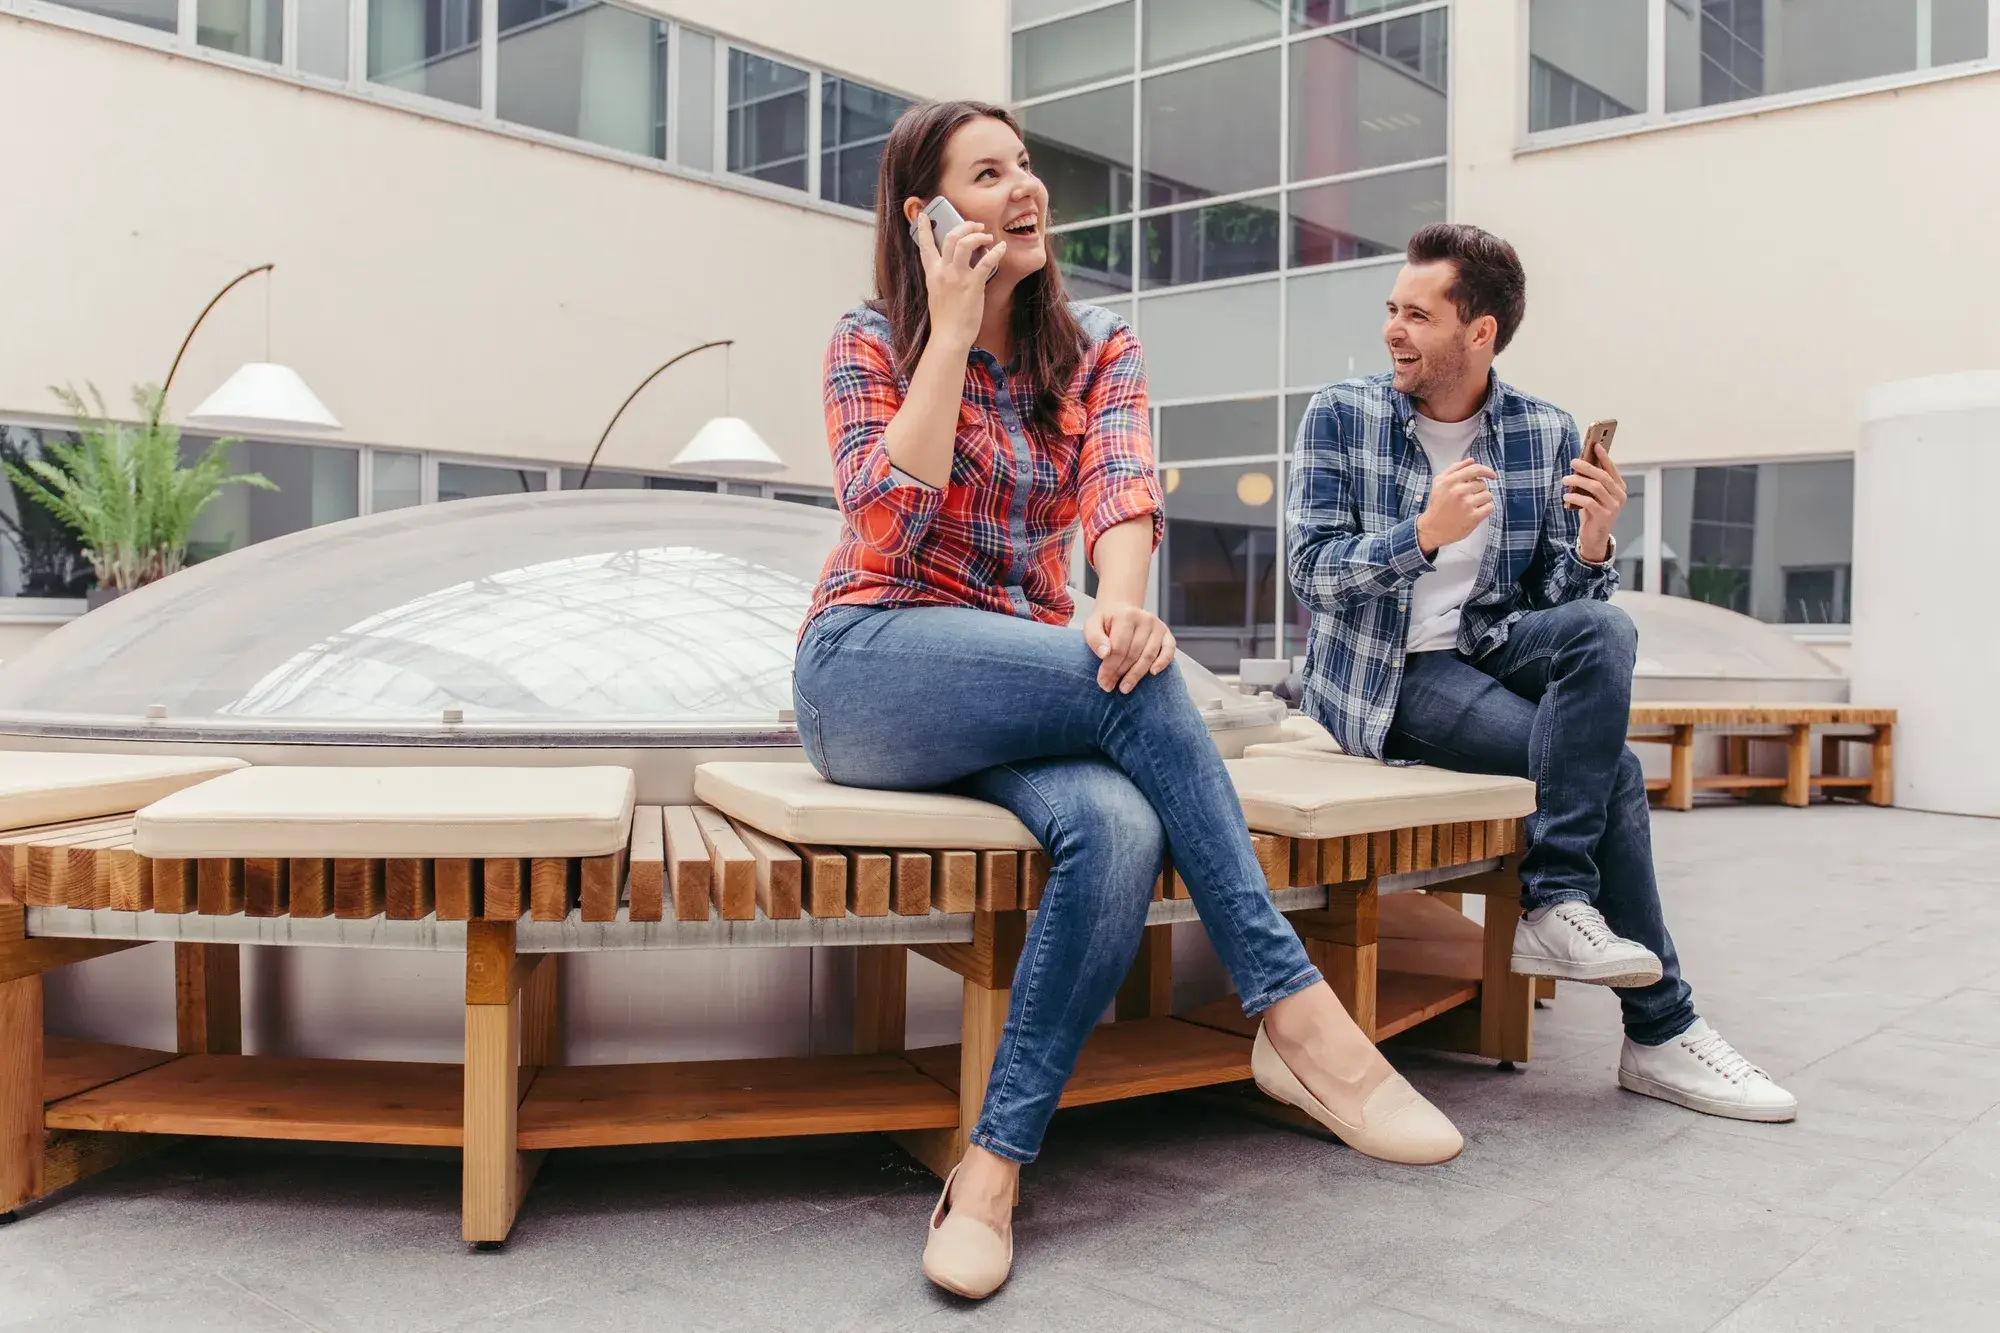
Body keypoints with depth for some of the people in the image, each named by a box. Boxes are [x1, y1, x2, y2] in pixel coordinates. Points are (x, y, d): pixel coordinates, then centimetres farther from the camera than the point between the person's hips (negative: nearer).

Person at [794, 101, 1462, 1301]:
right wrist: (953, 328, -11)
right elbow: (887, 524, -14)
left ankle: (993, 1169, -25)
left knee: (1121, 831, -32)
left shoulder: (1099, 346, 11)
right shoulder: (873, 342, 3)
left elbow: (1122, 486, -10)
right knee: (1139, 681, -31)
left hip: (1032, 685, 3)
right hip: (870, 671, -3)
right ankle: (1298, 1015, -26)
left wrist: (1121, 602, -33)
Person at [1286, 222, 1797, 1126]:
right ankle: (1660, 1033, -8)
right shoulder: (1340, 417, -4)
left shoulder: (1547, 435, 4)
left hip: (1487, 649, 4)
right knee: (1611, 768, -22)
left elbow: (1557, 601, 4)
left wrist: (1592, 544, -19)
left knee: (1604, 629, -30)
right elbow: (1312, 571, -12)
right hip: (1383, 676, -4)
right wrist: (1425, 534, -28)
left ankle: (1554, 907, -24)